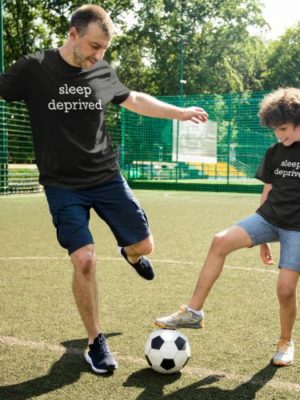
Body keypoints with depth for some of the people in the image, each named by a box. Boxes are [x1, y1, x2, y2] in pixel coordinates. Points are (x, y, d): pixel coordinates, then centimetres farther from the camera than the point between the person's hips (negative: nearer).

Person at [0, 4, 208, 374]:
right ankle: (96, 344, 8)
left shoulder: (103, 72, 2)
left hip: (107, 177, 4)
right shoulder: (33, 69, -10)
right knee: (84, 260, -13)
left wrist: (180, 113, 21)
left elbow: (133, 100, 18)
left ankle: (129, 254, 47)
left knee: (143, 245, 5)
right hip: (63, 186, -3)